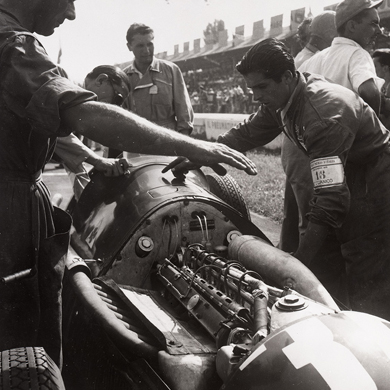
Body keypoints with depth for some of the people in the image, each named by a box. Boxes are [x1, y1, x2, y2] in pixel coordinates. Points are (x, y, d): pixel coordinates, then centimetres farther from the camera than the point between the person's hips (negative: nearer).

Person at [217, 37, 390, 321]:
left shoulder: (324, 112, -32)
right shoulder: (282, 98, -5)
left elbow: (331, 199, -36)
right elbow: (247, 134, 9)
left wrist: (299, 264, -37)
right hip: (343, 175, 9)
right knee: (322, 271, 10)